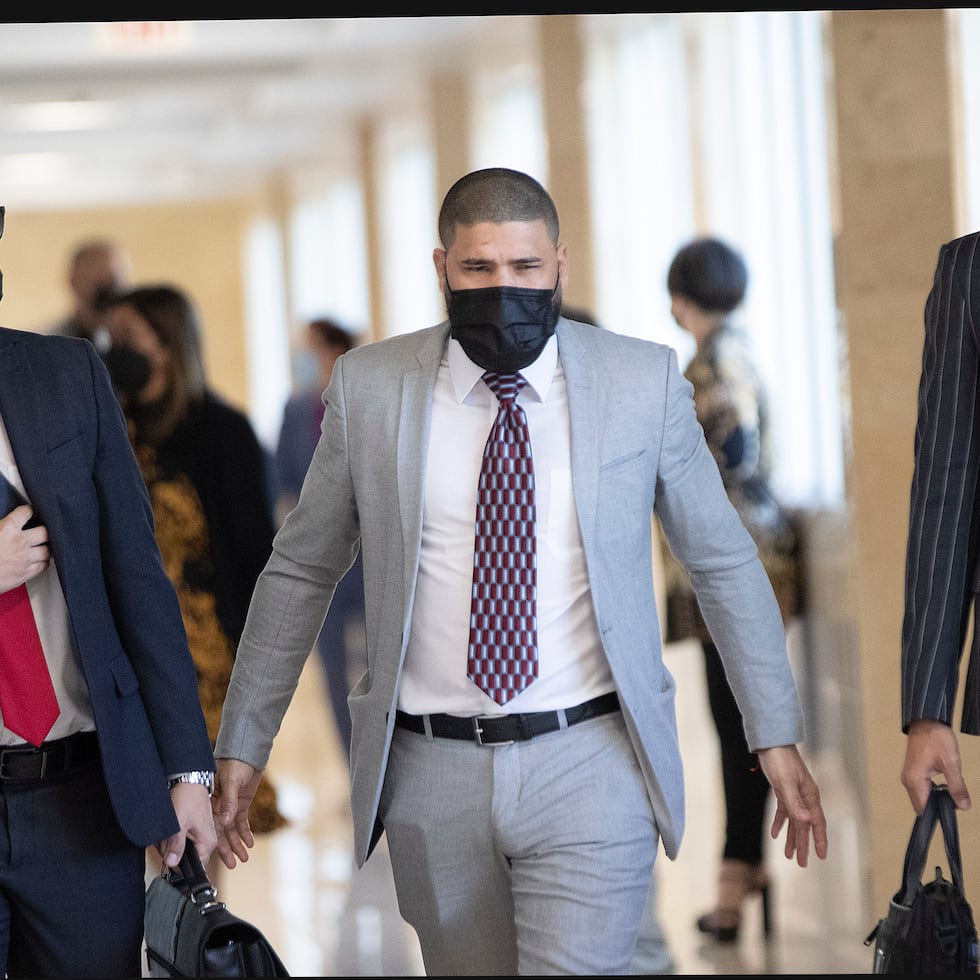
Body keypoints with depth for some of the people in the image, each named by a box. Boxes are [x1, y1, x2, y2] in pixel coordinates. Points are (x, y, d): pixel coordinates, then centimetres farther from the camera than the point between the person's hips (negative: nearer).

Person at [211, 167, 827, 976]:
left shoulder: (643, 383, -1)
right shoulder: (369, 387, 1)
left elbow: (724, 560, 8)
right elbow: (300, 571, 10)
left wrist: (777, 735, 9)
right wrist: (242, 745, 10)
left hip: (589, 767, -2)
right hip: (432, 774, 2)